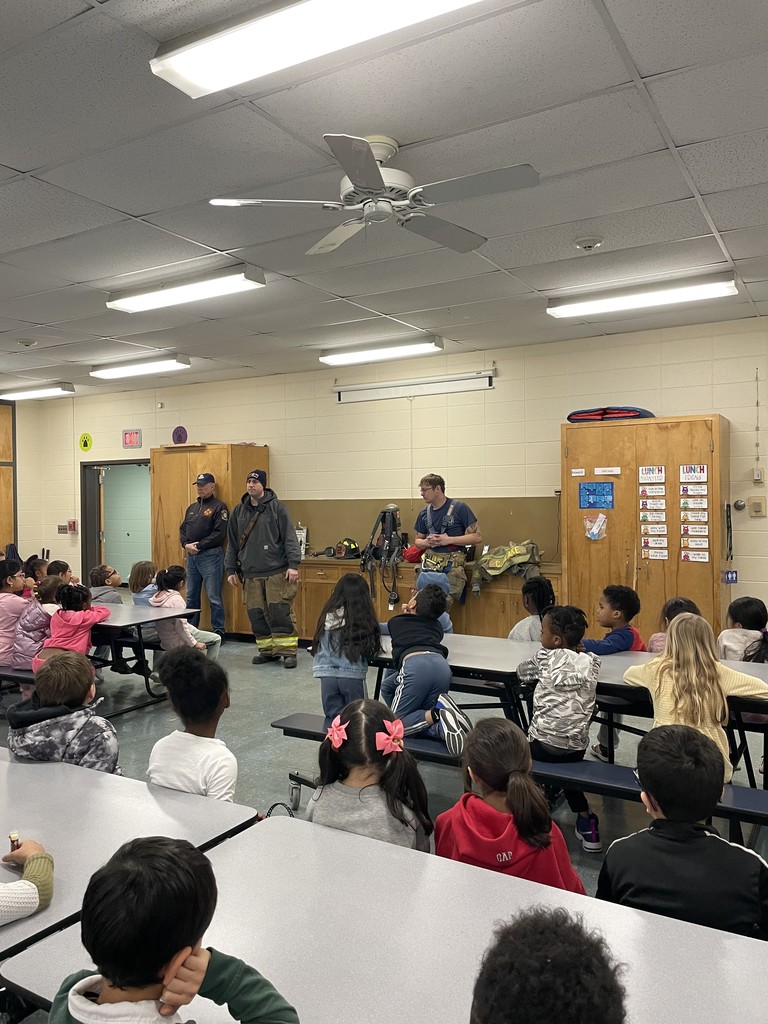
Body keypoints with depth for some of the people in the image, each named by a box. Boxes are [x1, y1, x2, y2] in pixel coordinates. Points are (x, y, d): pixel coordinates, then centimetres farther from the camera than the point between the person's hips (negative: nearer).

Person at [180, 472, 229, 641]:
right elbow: (183, 529, 18)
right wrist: (186, 544, -2)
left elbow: (219, 534, -15)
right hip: (191, 556, 7)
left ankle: (218, 632, 4)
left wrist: (199, 546, -16)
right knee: (191, 596, 14)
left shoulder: (219, 507, -6)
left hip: (210, 556, -7)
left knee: (214, 597, -4)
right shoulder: (192, 507, 18)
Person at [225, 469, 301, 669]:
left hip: (277, 572, -4)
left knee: (281, 612, -6)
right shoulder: (239, 511, 12)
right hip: (250, 574, 5)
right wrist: (230, 569, 13)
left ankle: (288, 651, 4)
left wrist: (293, 564, -12)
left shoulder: (276, 507, -1)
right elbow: (232, 543, 16)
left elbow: (290, 537, -6)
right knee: (256, 614, 6)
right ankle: (267, 650, 19)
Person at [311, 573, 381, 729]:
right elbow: (371, 651, 3)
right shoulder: (363, 619, -2)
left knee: (333, 717, 13)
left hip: (327, 675, 3)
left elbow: (318, 648, 14)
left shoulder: (328, 616, 8)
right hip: (352, 676, -3)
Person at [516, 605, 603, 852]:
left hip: (543, 744, -4)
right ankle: (584, 818, 20)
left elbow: (522, 674, 15)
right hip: (577, 748, 4)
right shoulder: (591, 661, 6)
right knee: (566, 762, 32)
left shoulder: (546, 656, -1)